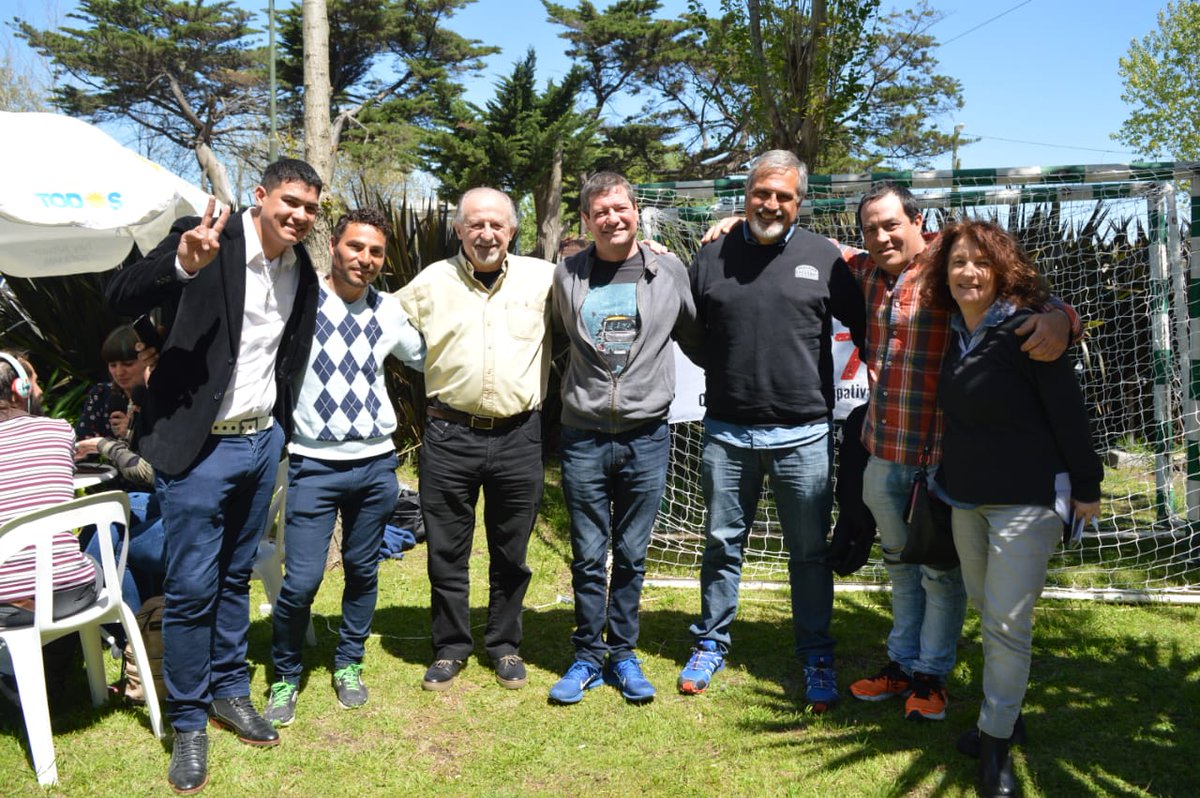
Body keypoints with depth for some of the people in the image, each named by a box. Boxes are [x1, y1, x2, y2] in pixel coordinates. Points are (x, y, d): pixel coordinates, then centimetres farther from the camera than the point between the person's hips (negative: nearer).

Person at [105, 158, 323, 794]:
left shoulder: (301, 267, 5)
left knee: (235, 578, 17)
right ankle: (187, 723, 17)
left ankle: (229, 692, 33)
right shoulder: (209, 238, -14)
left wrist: (283, 426, 9)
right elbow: (120, 297, -23)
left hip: (262, 442, 6)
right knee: (191, 588, 0)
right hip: (199, 445, -5)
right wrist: (181, 264, -41)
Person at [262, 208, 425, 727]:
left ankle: (348, 664, 36)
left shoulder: (390, 311, 6)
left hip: (376, 462, 4)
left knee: (363, 572, 14)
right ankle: (286, 675, 20)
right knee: (302, 579, -6)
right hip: (314, 464, -3)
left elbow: (428, 358, 22)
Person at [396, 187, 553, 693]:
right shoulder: (432, 281, 3)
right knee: (447, 552, 10)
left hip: (518, 437, 0)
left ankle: (505, 645, 31)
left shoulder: (542, 278, 2)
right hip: (449, 436, 0)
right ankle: (451, 647, 28)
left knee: (511, 554, 12)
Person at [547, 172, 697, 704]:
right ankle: (588, 656, 22)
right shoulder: (567, 275, 2)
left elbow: (696, 332, 16)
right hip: (584, 436, 0)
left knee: (631, 555, 9)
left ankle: (623, 654, 24)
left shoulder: (670, 272, 0)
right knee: (588, 556, 7)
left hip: (646, 436, 0)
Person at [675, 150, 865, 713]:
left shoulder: (823, 258, 1)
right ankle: (710, 644, 29)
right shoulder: (712, 256, 5)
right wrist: (723, 367, 3)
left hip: (803, 433, -1)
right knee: (722, 543, 13)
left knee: (809, 552, 8)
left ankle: (816, 658, 24)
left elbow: (864, 325, 9)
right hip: (727, 431, 2)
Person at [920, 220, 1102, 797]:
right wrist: (945, 470, 12)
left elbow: (1068, 411, -13)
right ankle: (1002, 710, 32)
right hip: (966, 498, 7)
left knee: (1007, 622, -4)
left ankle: (996, 739, 10)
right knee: (985, 611, 16)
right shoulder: (955, 333, 5)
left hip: (1026, 500, -7)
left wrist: (1086, 486, -10)